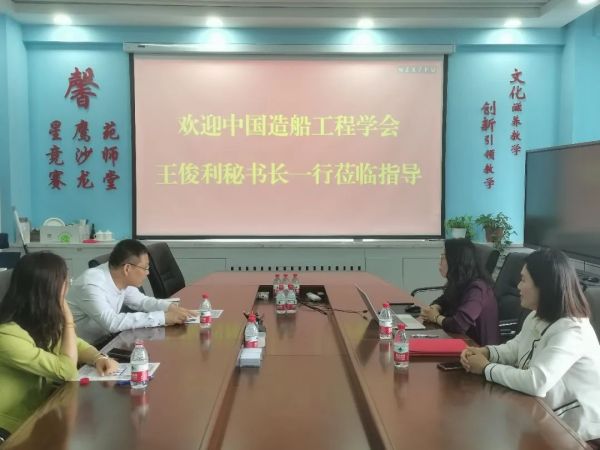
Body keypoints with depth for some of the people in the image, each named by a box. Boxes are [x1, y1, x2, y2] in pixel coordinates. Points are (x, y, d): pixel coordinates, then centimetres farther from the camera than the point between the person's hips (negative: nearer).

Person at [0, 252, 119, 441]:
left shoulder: (41, 321, -2)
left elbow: (76, 345, 12)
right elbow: (67, 371, -24)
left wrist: (99, 358, -9)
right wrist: (68, 321, -19)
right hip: (17, 429, -7)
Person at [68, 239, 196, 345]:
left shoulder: (122, 279, -5)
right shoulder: (91, 285, -28)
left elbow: (141, 301, 10)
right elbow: (112, 322, -38)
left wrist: (170, 307, -9)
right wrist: (163, 317, -35)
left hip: (105, 341, 7)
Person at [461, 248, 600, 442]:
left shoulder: (571, 331, -29)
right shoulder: (536, 318, 2)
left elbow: (536, 383, -37)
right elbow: (514, 349, 13)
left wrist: (487, 368, -25)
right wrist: (485, 352, -8)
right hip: (545, 413, 8)